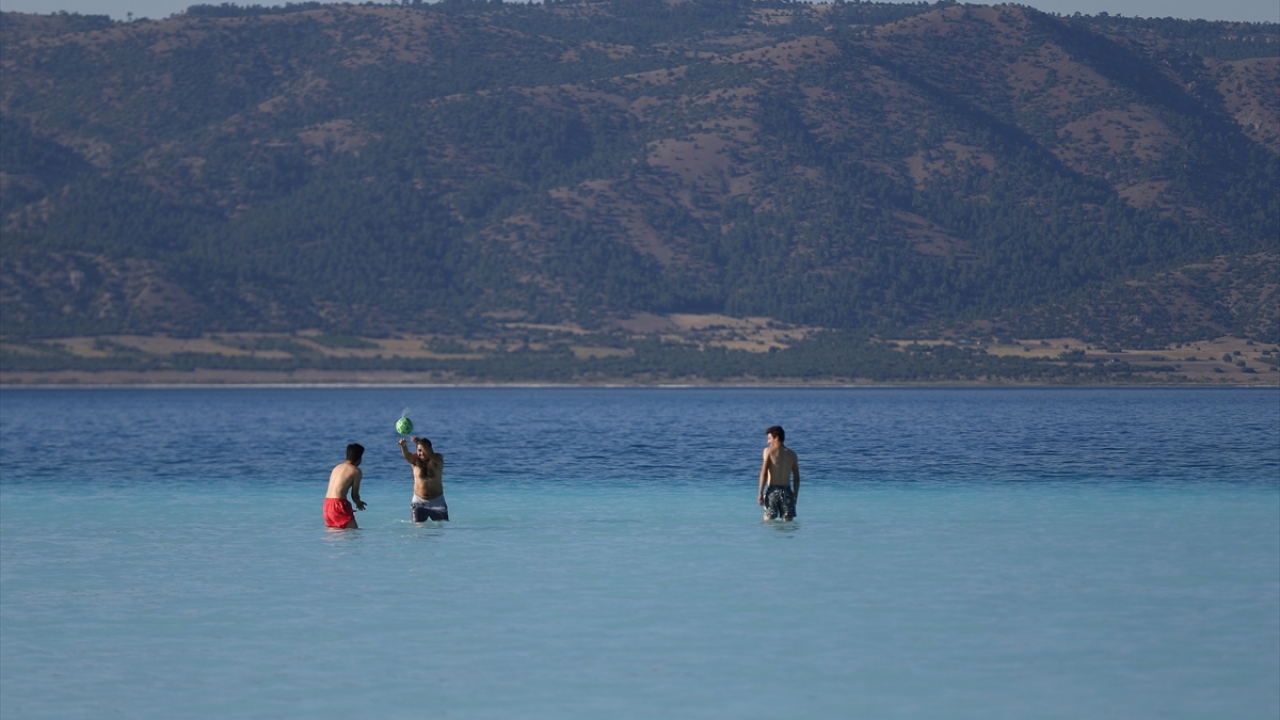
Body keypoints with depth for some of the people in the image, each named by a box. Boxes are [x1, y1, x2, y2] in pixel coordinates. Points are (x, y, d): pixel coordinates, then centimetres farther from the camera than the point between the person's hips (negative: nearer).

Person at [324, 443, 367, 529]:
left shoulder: (337, 467, 18)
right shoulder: (356, 471, -3)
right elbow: (354, 494, 0)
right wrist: (358, 503, 23)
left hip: (327, 503, 8)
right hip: (338, 505, -8)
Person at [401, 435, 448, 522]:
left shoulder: (437, 459, -10)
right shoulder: (415, 459, -5)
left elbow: (431, 455, -33)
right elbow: (407, 455, -27)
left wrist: (420, 442, -52)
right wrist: (403, 446, -53)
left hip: (437, 501, -1)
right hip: (419, 501, 1)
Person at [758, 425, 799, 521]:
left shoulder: (769, 451, -1)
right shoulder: (792, 454, 10)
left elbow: (764, 473, -9)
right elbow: (797, 478, 10)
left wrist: (760, 493, -8)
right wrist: (795, 495, 18)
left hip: (773, 490, -3)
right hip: (787, 491, 3)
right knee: (788, 523, 5)